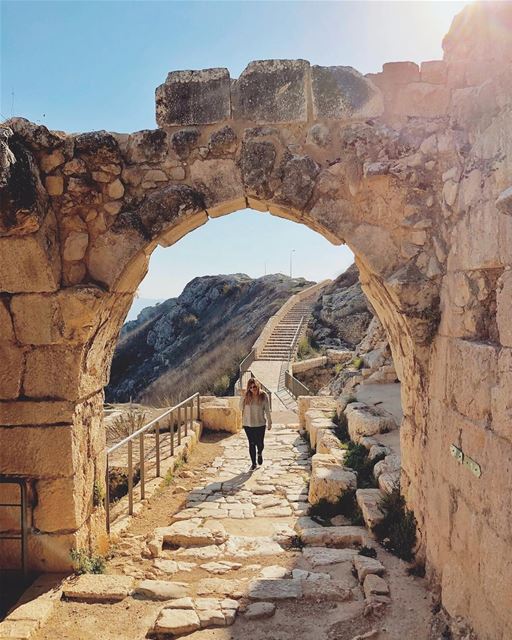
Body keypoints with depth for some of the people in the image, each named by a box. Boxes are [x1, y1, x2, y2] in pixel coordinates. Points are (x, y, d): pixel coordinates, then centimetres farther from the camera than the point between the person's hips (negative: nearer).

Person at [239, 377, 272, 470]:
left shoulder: (263, 396, -8)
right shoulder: (245, 396, -7)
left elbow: (267, 410, -1)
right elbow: (241, 407, 6)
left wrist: (269, 422, 3)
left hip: (260, 424, 0)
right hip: (248, 424, 1)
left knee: (260, 443, 6)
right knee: (252, 444, 7)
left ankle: (260, 453, 42)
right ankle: (253, 463, 24)